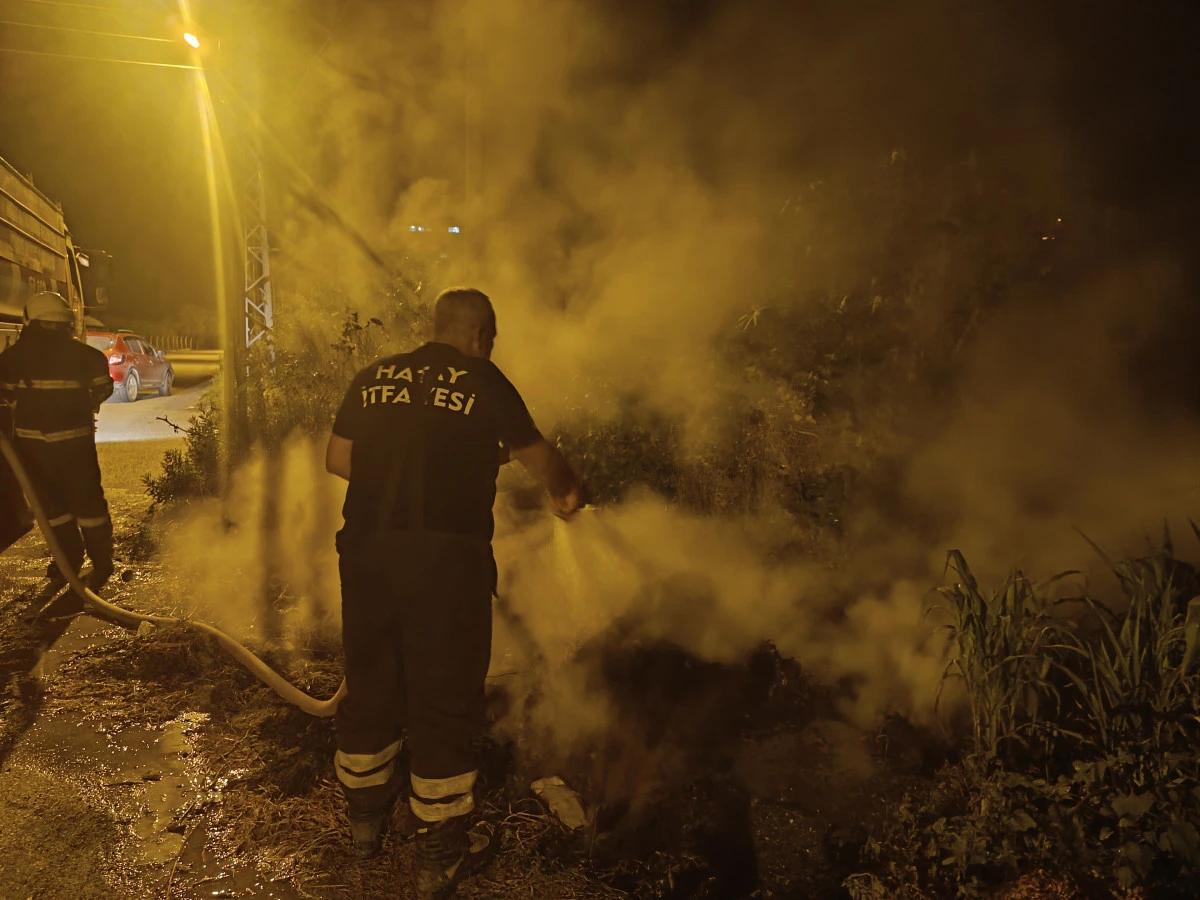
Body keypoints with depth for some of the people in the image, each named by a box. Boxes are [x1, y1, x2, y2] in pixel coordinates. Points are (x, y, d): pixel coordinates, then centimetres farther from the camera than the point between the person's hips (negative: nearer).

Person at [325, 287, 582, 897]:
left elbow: (337, 458, 12)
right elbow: (538, 457, 7)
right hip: (447, 556, -5)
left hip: (367, 551, 5)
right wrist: (566, 494, 27)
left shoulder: (374, 377, 10)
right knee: (443, 701, 7)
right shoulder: (484, 383, -2)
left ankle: (366, 821, 40)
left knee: (369, 685, 20)